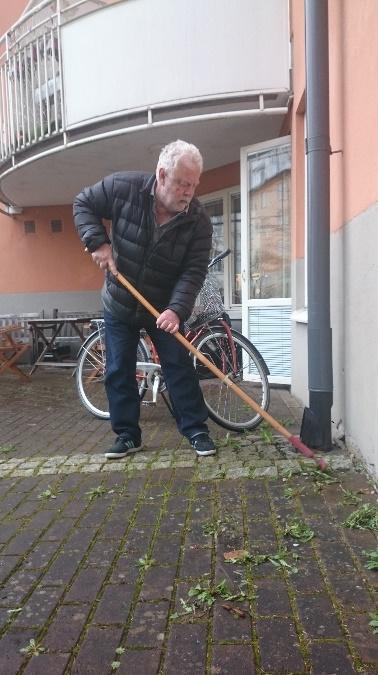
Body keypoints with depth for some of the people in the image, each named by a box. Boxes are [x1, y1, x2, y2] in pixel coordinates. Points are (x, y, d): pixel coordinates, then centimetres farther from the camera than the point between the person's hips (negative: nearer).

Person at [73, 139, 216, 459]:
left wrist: (177, 309, -36)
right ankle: (127, 435, 19)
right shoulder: (124, 187, -18)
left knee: (180, 368, -1)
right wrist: (98, 242, -19)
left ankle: (197, 430, 13)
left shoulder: (198, 220, -17)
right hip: (119, 304, 1)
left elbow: (194, 271, -21)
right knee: (119, 372, 5)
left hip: (164, 308, 0)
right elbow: (83, 204, -3)